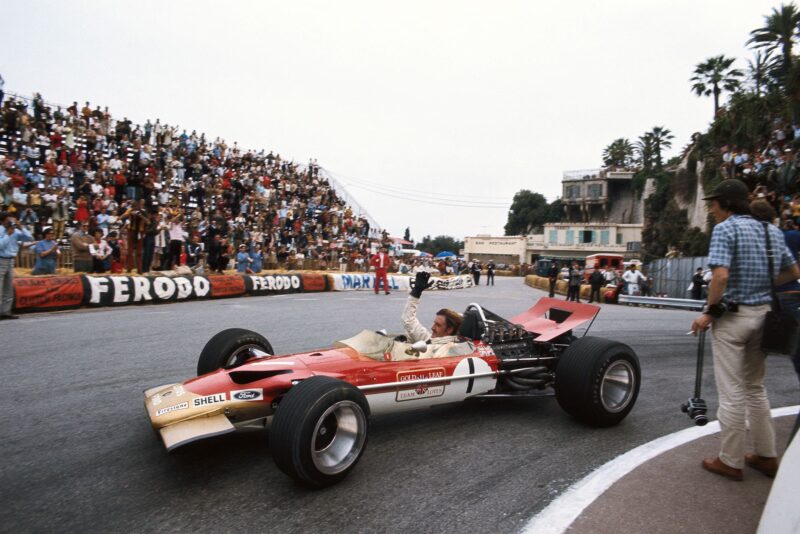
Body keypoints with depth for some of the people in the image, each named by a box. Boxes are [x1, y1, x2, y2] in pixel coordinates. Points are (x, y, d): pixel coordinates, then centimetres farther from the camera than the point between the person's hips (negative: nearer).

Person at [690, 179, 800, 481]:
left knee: (732, 393, 2)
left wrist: (709, 311, -14)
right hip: (762, 315, 7)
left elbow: (721, 275, -24)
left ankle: (730, 461, 13)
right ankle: (767, 456, 28)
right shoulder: (772, 230, 10)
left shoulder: (725, 228, -12)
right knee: (755, 388, 20)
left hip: (732, 316, -7)